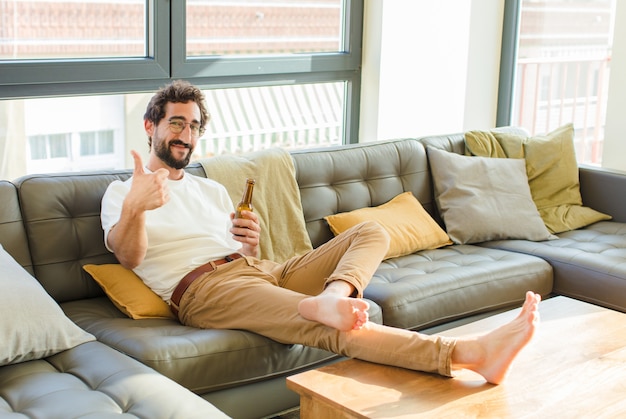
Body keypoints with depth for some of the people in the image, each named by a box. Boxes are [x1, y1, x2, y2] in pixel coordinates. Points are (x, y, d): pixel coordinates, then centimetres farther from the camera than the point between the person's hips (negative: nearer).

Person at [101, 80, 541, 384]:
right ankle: (468, 353, -51)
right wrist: (134, 207, -35)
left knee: (371, 232, -2)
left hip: (263, 270, 8)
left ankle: (332, 296, -37)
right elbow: (129, 256, -12)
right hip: (205, 287, -8)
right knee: (330, 327, -33)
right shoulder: (123, 190, 10)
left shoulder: (212, 189, 29)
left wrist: (251, 243, -2)